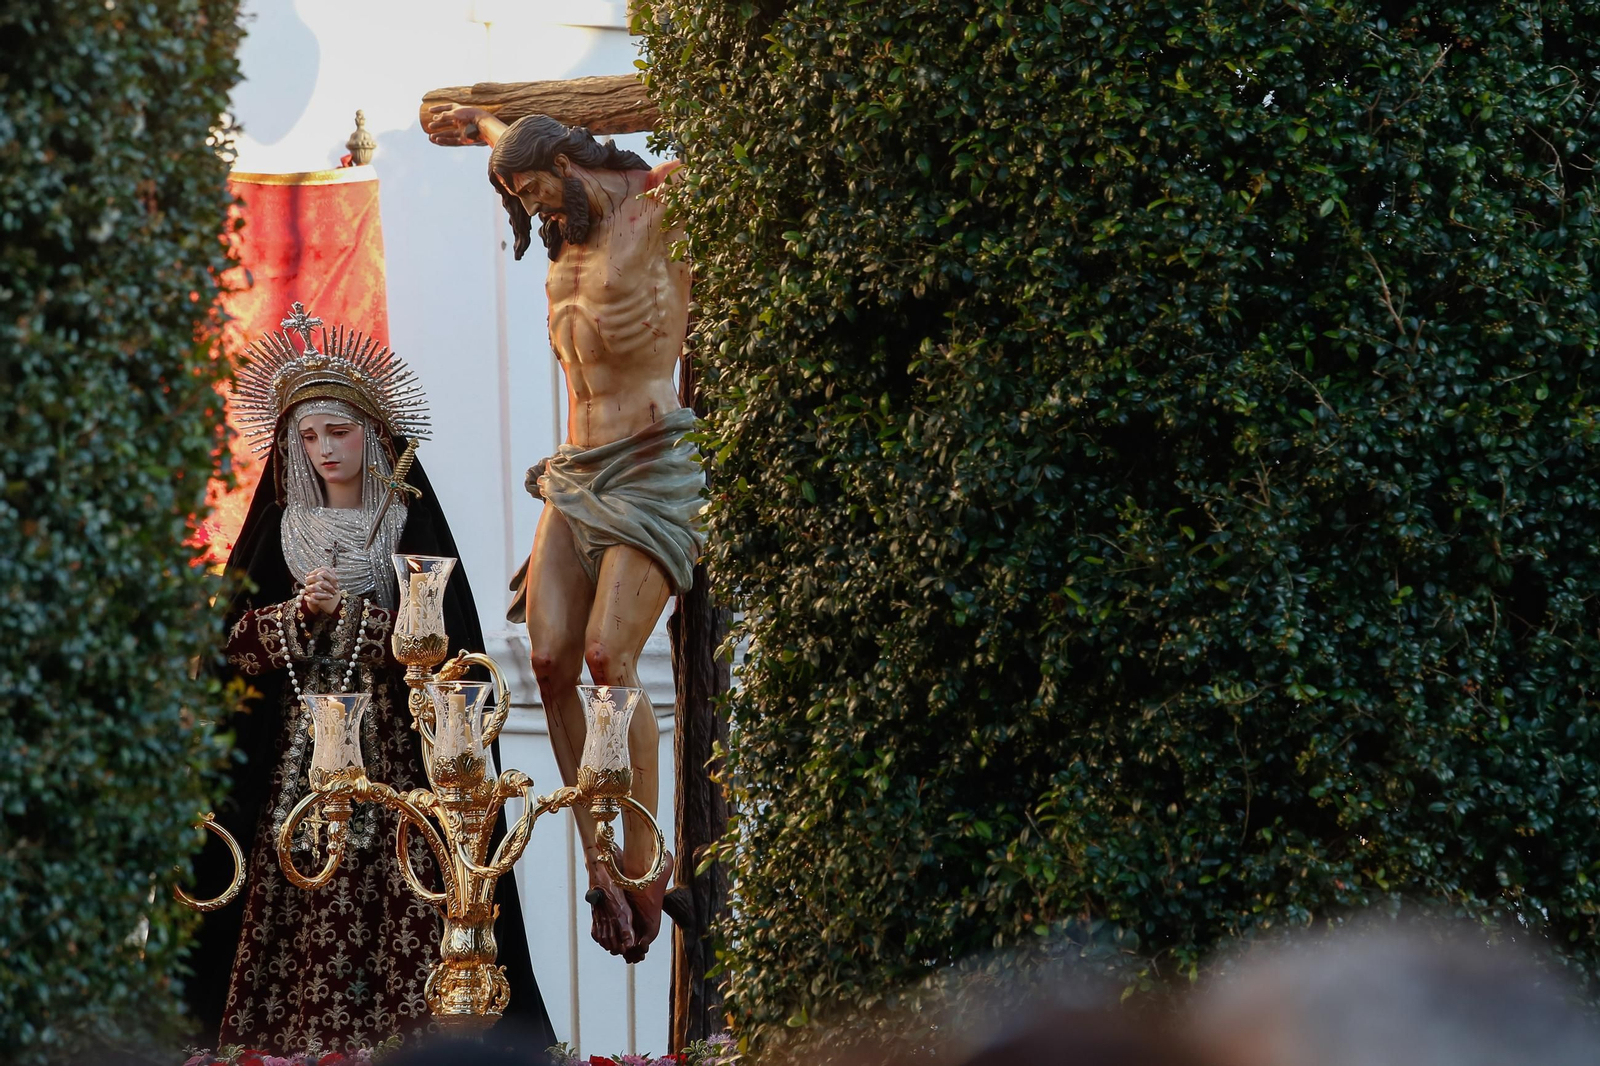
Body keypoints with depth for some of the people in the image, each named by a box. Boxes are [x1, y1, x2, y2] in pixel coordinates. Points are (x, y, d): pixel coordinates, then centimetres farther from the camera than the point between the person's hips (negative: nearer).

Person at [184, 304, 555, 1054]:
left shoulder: (415, 529, 3)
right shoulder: (279, 529, 12)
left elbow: (444, 647, -5)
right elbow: (234, 641, 6)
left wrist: (356, 609, -14)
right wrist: (302, 611, -11)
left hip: (392, 751, -2)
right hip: (294, 753, 2)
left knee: (393, 905, -11)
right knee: (296, 904, -7)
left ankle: (397, 1037, -8)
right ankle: (293, 1040, -4)